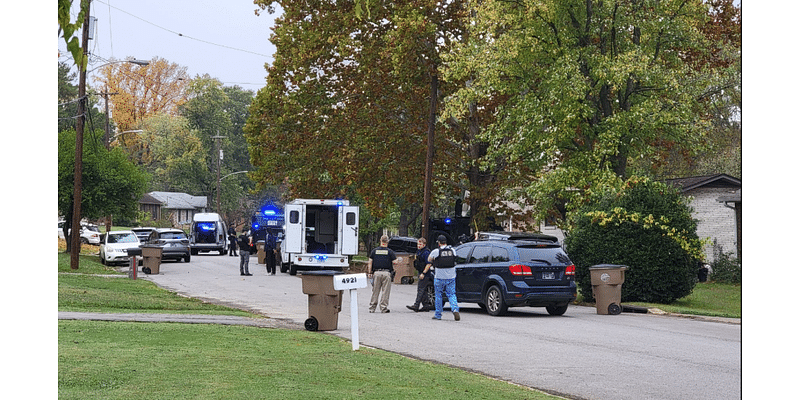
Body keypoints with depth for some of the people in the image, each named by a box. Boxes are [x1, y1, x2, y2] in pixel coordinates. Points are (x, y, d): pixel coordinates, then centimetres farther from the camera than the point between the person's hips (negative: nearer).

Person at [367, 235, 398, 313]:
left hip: (376, 272, 2)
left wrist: (370, 273, 7)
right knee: (385, 291, 2)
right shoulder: (390, 251, -2)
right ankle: (384, 308, 2)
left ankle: (372, 308, 10)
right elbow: (395, 262, -5)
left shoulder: (374, 251, 6)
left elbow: (370, 262, 4)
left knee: (375, 292, 7)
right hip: (386, 273, -2)